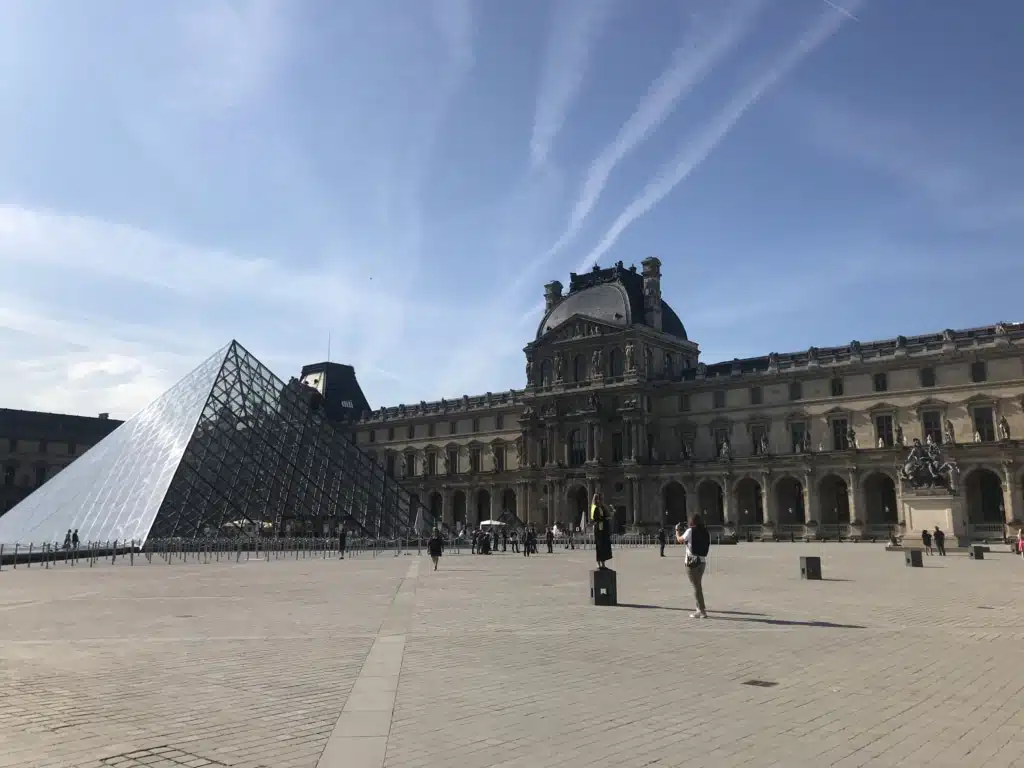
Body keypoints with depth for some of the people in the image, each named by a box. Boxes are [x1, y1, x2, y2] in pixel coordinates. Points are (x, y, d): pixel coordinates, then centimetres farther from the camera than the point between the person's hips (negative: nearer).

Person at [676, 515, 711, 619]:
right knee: (698, 585, 20)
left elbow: (680, 540, 4)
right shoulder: (706, 533, 7)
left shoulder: (690, 531, -8)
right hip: (702, 562, 6)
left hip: (692, 561, -6)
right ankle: (700, 608, 27)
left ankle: (702, 611, -4)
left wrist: (677, 531, 24)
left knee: (696, 586, -2)